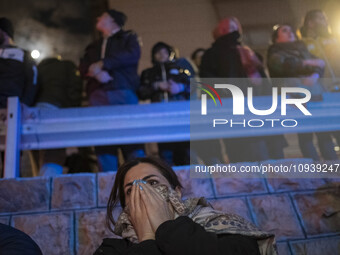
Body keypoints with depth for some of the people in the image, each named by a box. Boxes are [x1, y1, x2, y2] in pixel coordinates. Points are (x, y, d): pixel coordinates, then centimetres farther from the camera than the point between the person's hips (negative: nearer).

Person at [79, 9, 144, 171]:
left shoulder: (128, 38, 19)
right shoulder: (94, 46, 31)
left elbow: (132, 55, -2)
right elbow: (83, 67, 15)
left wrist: (101, 64, -5)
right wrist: (96, 72, -8)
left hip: (123, 93, -3)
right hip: (98, 96, 4)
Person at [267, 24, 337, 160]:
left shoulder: (301, 48, 29)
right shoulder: (275, 51, 16)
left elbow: (319, 64, 18)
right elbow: (278, 63, -7)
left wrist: (315, 75, -5)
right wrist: (306, 63, -4)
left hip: (315, 93, 4)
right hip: (295, 95, -4)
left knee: (324, 132, -4)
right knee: (305, 135, -11)